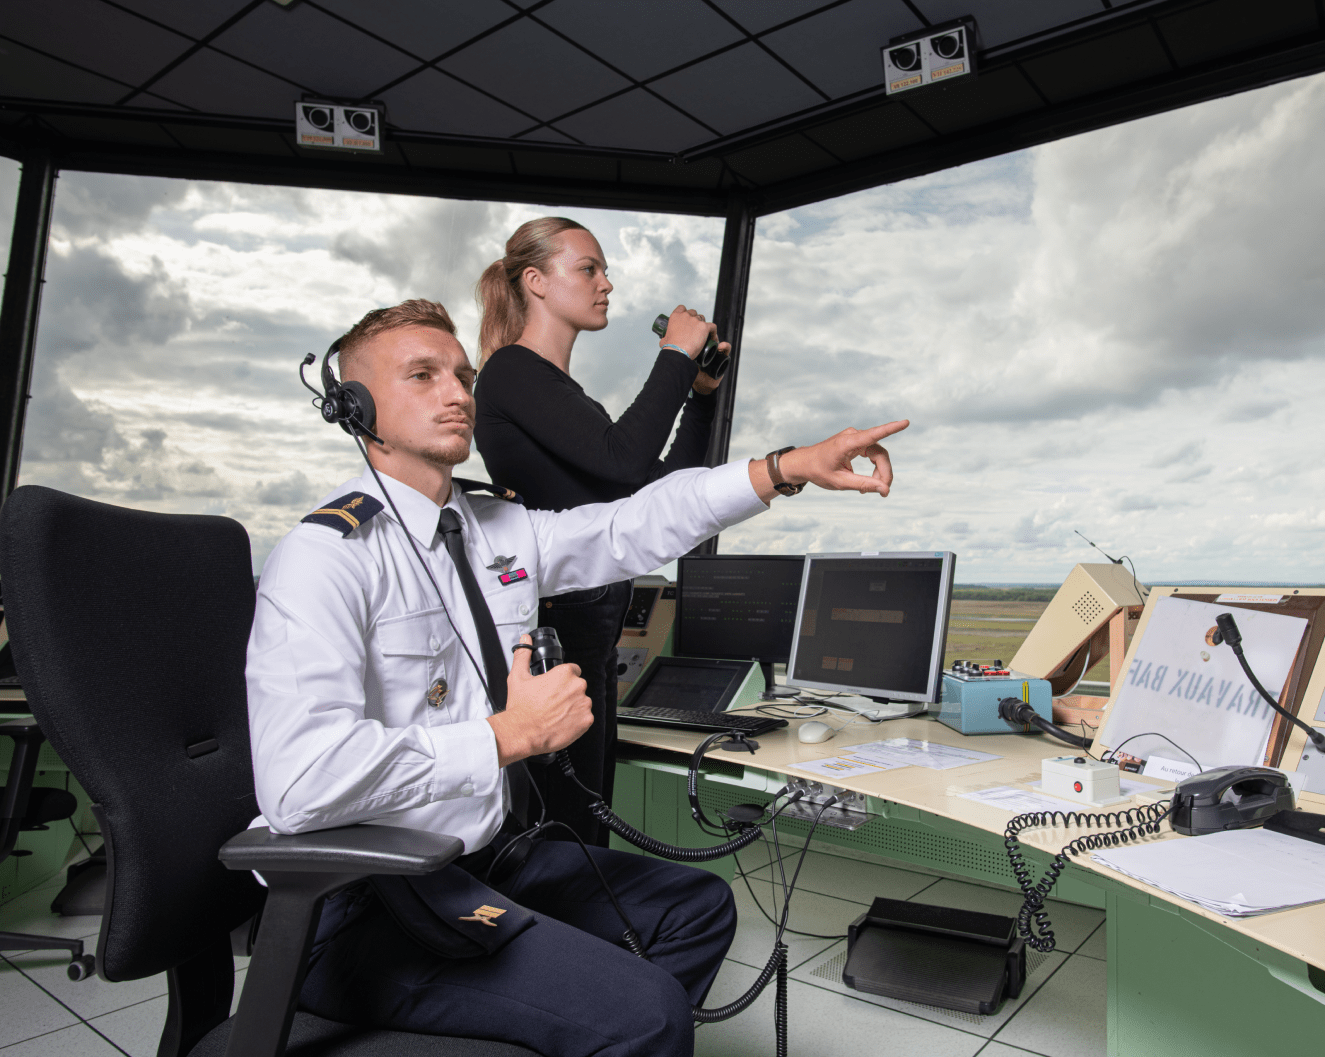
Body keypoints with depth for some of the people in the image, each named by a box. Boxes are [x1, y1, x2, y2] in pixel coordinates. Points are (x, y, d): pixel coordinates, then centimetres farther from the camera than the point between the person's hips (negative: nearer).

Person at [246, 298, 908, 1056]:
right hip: (370, 908, -8)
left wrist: (790, 468, 0)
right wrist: (510, 735, -23)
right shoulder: (328, 558, -19)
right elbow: (302, 781, -30)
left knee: (698, 904, 17)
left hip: (488, 855, 9)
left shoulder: (502, 531, 5)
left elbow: (637, 526, 8)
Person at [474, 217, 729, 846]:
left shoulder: (562, 389, 21)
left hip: (589, 627, 9)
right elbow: (625, 461, -21)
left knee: (590, 820, 13)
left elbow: (665, 488, 20)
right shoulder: (512, 371, -7)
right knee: (566, 831, -5)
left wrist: (701, 392, 12)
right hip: (552, 627, -9)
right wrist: (676, 356, -8)